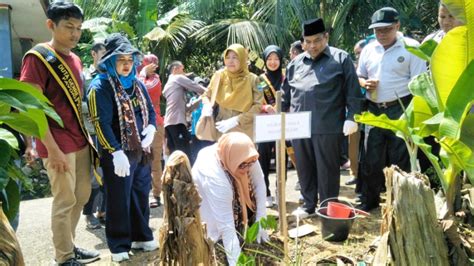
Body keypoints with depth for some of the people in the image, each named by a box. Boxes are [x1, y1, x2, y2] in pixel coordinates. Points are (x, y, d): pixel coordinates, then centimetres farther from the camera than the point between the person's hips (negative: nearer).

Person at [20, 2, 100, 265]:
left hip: (80, 142, 8)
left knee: (82, 195, 15)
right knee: (65, 201, 2)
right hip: (59, 145, -8)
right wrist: (52, 149, -18)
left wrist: (86, 136, 13)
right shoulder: (37, 57, -10)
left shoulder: (75, 59, 13)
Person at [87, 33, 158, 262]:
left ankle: (141, 236, 31)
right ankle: (119, 245, 16)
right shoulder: (101, 86, -11)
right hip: (119, 154, -7)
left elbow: (150, 110, 18)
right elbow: (101, 123, -17)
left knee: (141, 194, 16)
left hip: (141, 151, 7)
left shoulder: (137, 84, 11)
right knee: (119, 200, 2)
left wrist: (151, 128, -4)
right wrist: (116, 151, -23)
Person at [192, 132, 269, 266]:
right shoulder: (214, 177, -44)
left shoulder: (244, 156, -31)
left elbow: (259, 184, -19)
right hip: (205, 201, -5)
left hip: (232, 193, 5)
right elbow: (226, 225, -42)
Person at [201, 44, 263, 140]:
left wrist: (236, 120, -16)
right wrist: (207, 107, -10)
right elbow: (207, 96, 13)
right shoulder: (219, 76, 2)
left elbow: (258, 106, -7)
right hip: (223, 130, 1)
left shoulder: (252, 79, -3)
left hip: (245, 131, -1)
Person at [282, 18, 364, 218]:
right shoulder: (296, 63, 14)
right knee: (304, 168, 13)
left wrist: (351, 117, -10)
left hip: (328, 126, -4)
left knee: (327, 169, 5)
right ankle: (308, 204, 29)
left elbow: (353, 92, -3)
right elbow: (286, 93, 19)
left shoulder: (341, 59, 0)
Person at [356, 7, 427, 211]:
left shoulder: (411, 47, -7)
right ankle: (369, 200, 26)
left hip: (400, 110, -4)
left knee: (399, 160, 3)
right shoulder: (368, 49, 8)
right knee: (372, 158, 11)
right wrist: (365, 83, -5)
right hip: (374, 110, 5)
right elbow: (359, 76, 19)